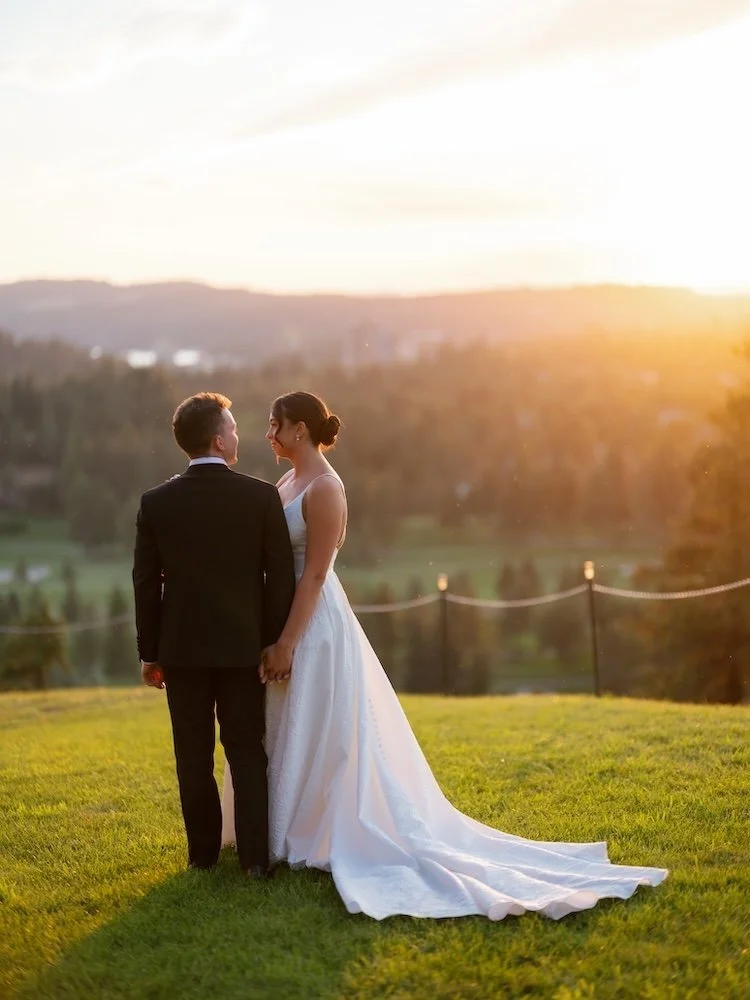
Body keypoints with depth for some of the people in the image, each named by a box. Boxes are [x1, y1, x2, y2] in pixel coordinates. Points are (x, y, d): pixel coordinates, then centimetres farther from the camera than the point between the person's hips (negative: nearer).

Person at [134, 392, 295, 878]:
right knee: (248, 752, 7)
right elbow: (281, 577, -6)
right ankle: (255, 856, 5)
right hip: (243, 646, -1)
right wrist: (276, 645, 2)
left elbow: (146, 583, 0)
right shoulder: (262, 496, -8)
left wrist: (149, 652, 8)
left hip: (181, 647, 1)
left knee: (194, 756, 10)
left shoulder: (156, 503, -4)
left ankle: (204, 852, 17)